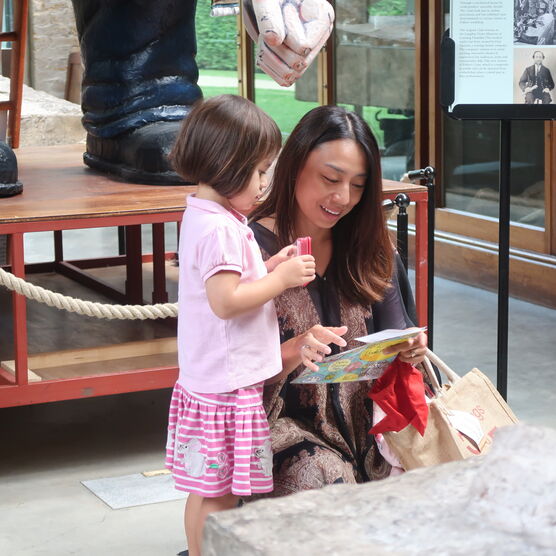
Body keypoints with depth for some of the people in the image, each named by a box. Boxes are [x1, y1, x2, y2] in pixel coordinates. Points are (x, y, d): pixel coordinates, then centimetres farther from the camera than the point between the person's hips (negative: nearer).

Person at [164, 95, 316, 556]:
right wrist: (281, 279, -16)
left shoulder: (204, 216, 12)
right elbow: (225, 301, -25)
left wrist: (269, 267, 7)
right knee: (217, 496, -1)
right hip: (226, 384, -10)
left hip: (205, 378, 10)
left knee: (206, 491, 18)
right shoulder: (220, 228, -20)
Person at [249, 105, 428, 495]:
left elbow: (395, 337, 11)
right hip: (285, 429, -4)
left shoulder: (369, 251, 11)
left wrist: (408, 351, -12)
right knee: (330, 481, -32)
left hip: (365, 419, 5)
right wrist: (289, 354, -29)